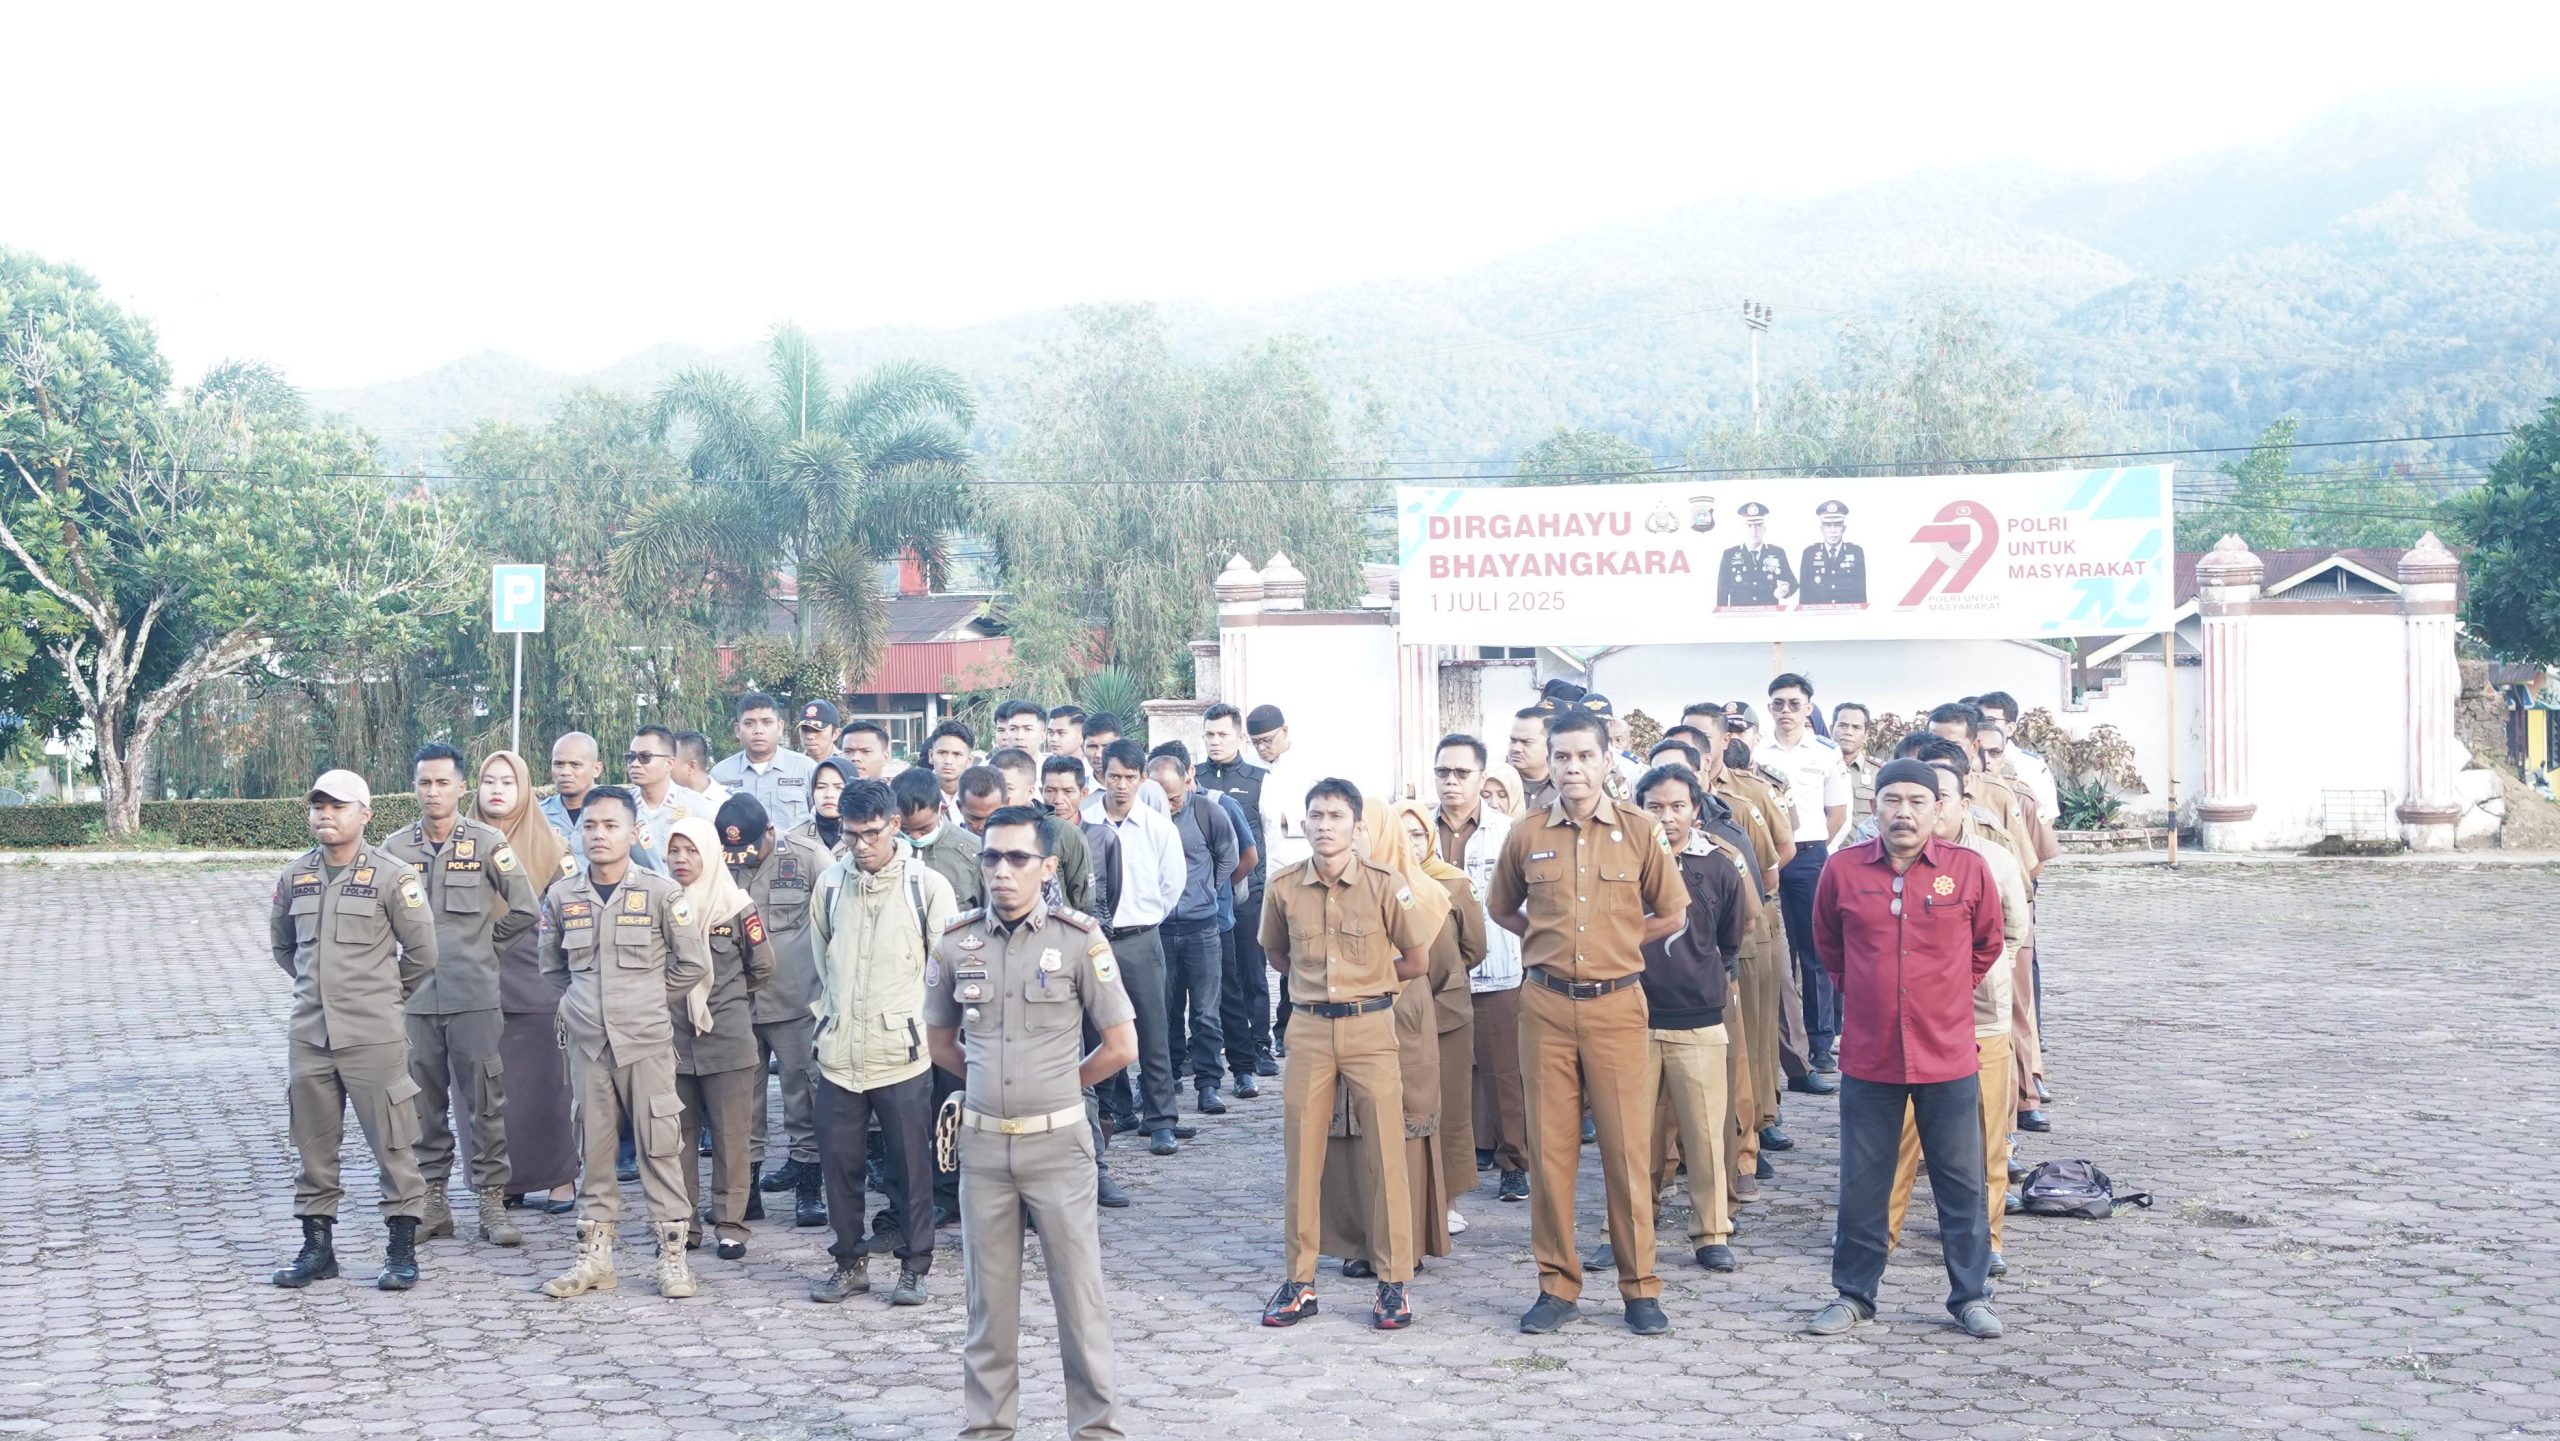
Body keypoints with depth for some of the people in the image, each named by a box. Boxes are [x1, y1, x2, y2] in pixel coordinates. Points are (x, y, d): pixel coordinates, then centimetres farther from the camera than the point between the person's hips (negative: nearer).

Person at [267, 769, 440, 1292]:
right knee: (313, 1145, 11)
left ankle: (402, 1250, 9)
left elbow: (421, 951, 0)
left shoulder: (391, 876, -7)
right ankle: (317, 1246, 22)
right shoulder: (294, 877, 7)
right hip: (309, 1034, 4)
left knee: (391, 1144, 0)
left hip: (373, 1035, -4)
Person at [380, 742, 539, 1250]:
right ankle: (433, 1202, 17)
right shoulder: (395, 848, 6)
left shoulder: (488, 843, -1)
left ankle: (493, 1201, 6)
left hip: (475, 995, -2)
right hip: (414, 996, 2)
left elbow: (524, 909, 2)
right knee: (424, 1103, 7)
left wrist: (483, 943, 9)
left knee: (484, 1101, -1)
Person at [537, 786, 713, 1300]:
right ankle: (594, 1255, 18)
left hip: (646, 1041, -3)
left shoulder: (661, 893, -6)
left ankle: (672, 1255, 9)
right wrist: (581, 1002, 10)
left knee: (660, 1147, 1)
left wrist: (646, 996, 5)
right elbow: (551, 966, 19)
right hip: (587, 1043, 3)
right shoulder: (561, 896, 4)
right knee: (593, 1149, 9)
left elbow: (693, 963, 0)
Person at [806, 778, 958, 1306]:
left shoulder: (928, 886, -5)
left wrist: (920, 1024, -1)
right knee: (839, 1162, 8)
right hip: (839, 1055, 3)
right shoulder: (831, 883, 6)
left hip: (902, 1054, -3)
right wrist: (827, 1020, 14)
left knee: (911, 1165, 3)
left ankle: (914, 1266, 16)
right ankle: (850, 1262, 24)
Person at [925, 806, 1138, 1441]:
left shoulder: (1078, 940, -7)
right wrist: (995, 1081, 9)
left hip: (1058, 1142, -2)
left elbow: (1121, 1046, -4)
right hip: (982, 1143, 3)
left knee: (1079, 1293, 3)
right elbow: (940, 1041, 16)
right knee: (989, 1296, 12)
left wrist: (1053, 1085, 5)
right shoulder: (956, 944, 2)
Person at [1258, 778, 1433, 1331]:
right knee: (1302, 1155, 5)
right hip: (1309, 1029, 2)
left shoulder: (1385, 885, -7)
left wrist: (1361, 982, 5)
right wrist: (1317, 981, 9)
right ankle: (1300, 1282, 15)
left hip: (1370, 1027, -2)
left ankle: (1393, 1282, 9)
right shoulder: (1284, 887, 1)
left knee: (1385, 1156, -1)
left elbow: (1417, 961, 2)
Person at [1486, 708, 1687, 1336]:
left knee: (1627, 1146, 1)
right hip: (1546, 1005, 1)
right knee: (1550, 1147, 5)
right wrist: (1549, 941, 9)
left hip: (1615, 1005, -1)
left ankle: (1641, 1288, 12)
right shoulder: (1527, 834, 3)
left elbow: (1670, 914, 9)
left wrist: (1617, 942, 5)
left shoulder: (1637, 830, 0)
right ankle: (1558, 1285, 15)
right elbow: (1500, 907, 19)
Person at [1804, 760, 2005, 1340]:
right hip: (1868, 1055, 1)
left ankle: (1971, 1295, 22)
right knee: (1861, 1184, 9)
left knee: (1961, 1182, 8)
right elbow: (1827, 943, 16)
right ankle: (1853, 1294, 22)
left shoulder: (1968, 869, -4)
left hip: (1947, 1055, 0)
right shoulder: (1843, 870, -2)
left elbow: (1987, 944, 13)